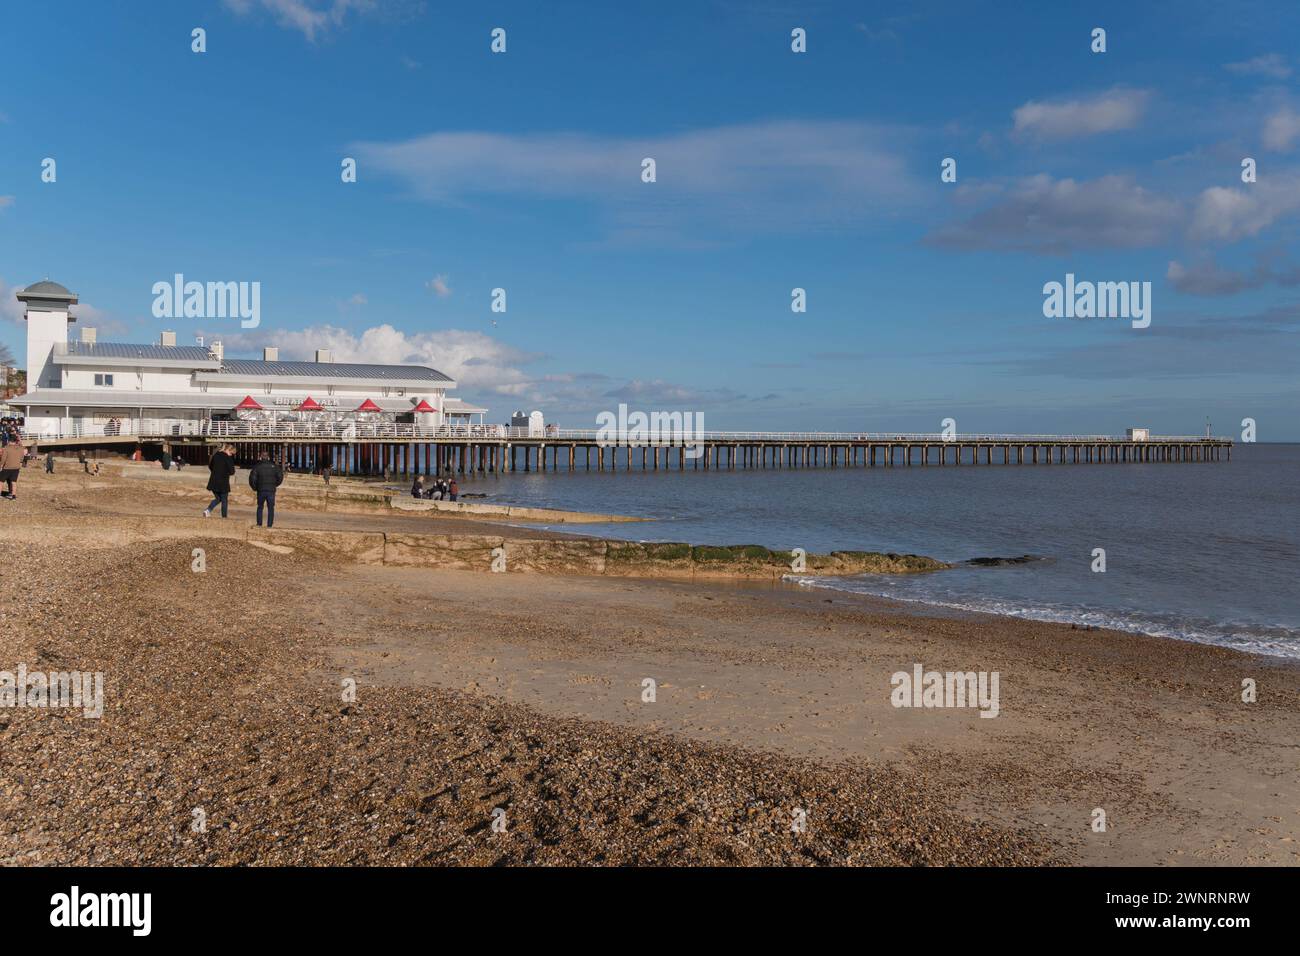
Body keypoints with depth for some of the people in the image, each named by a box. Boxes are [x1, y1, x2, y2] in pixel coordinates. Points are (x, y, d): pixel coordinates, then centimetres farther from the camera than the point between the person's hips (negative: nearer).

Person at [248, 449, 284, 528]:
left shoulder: (257, 466, -3)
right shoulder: (274, 466, 0)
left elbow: (252, 478, -8)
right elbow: (280, 476, -2)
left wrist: (254, 487, 7)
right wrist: (275, 484, 13)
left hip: (261, 491, 0)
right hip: (271, 490, 0)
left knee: (260, 507, 16)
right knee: (270, 508, 7)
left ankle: (259, 524, 13)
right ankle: (269, 524, 2)